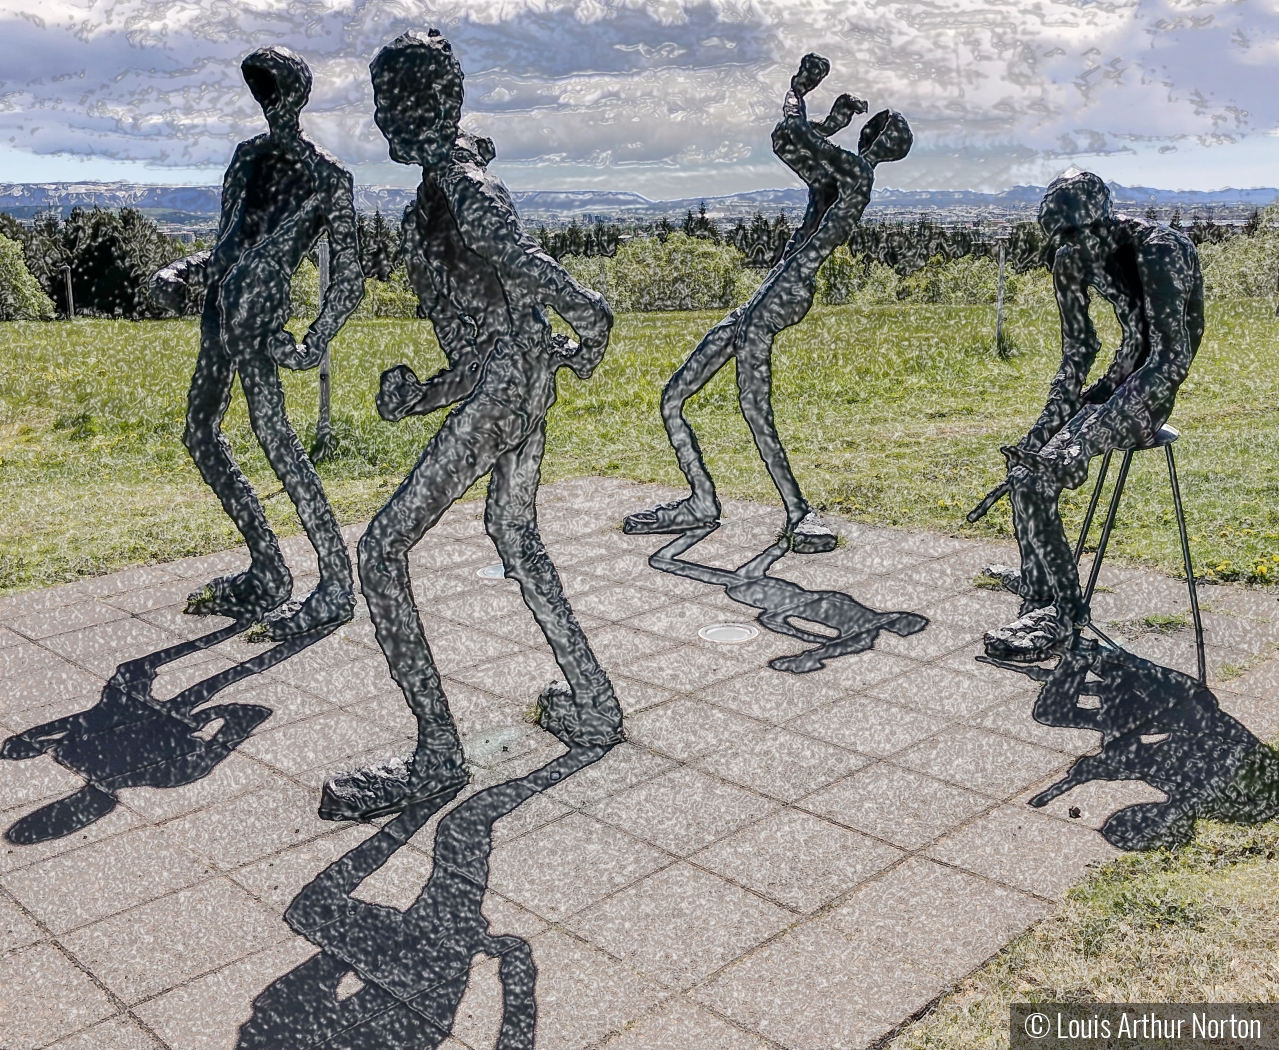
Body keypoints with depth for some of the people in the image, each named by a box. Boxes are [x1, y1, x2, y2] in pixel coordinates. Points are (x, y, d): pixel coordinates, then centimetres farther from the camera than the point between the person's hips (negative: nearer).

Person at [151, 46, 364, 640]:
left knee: (272, 433, -18)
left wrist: (313, 344, -16)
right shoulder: (249, 157, 19)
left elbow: (349, 276, -5)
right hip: (221, 304, 8)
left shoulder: (327, 176, -1)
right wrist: (178, 274, 6)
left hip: (260, 306, -8)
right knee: (200, 432, 10)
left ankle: (337, 586, -15)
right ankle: (267, 573, 17)